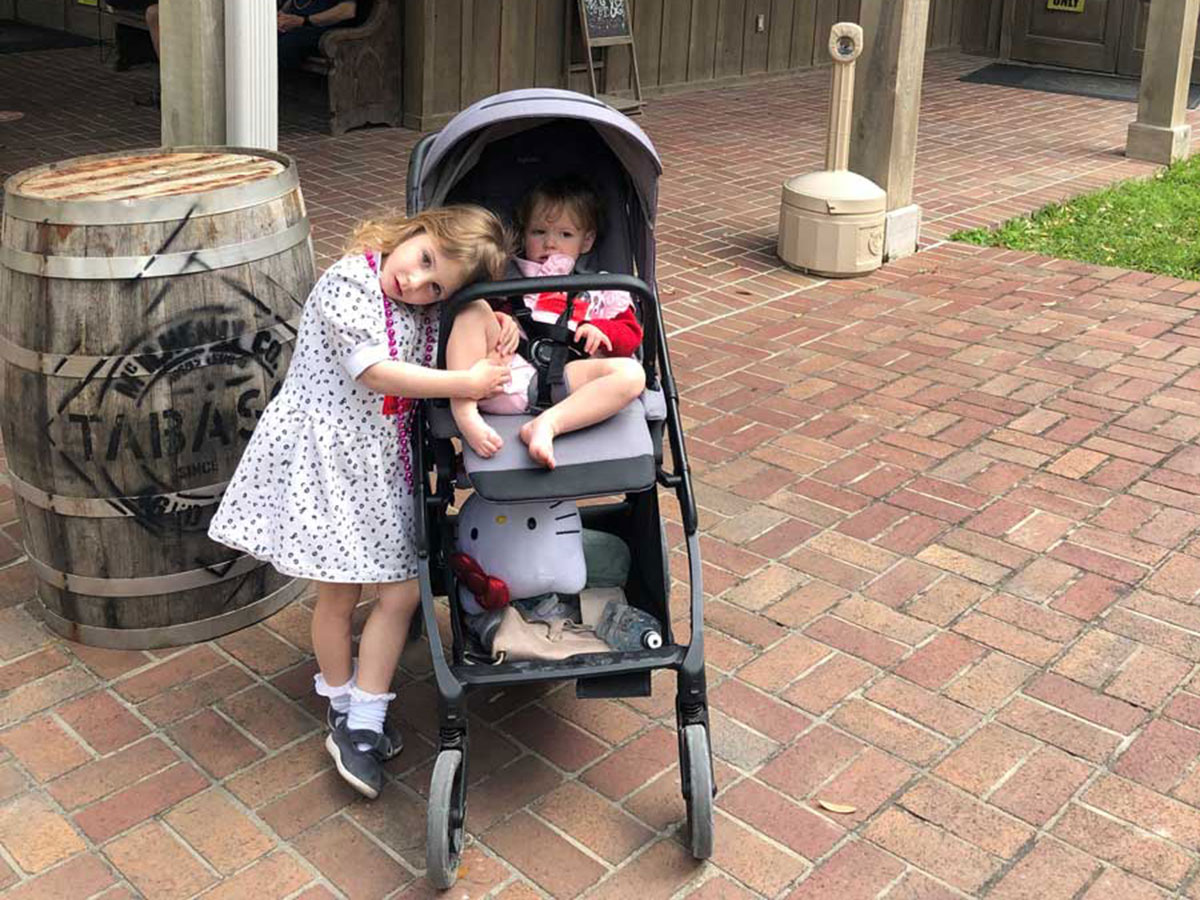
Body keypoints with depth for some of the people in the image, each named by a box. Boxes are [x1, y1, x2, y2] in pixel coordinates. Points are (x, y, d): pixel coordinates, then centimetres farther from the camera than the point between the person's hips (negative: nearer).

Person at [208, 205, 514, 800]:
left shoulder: (425, 311, 6)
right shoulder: (348, 283, -16)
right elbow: (375, 372, -21)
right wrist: (465, 384, -20)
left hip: (382, 465, 7)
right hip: (328, 456, -7)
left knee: (402, 591, 2)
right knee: (339, 593, 6)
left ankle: (360, 726, 13)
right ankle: (343, 706, 31)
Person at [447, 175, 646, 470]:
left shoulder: (601, 290, 31)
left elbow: (631, 335, 22)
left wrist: (600, 330, 0)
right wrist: (498, 320, -3)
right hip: (505, 366, 1)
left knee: (631, 374, -24)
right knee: (474, 308, -22)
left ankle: (547, 424, -41)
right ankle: (464, 413, -36)